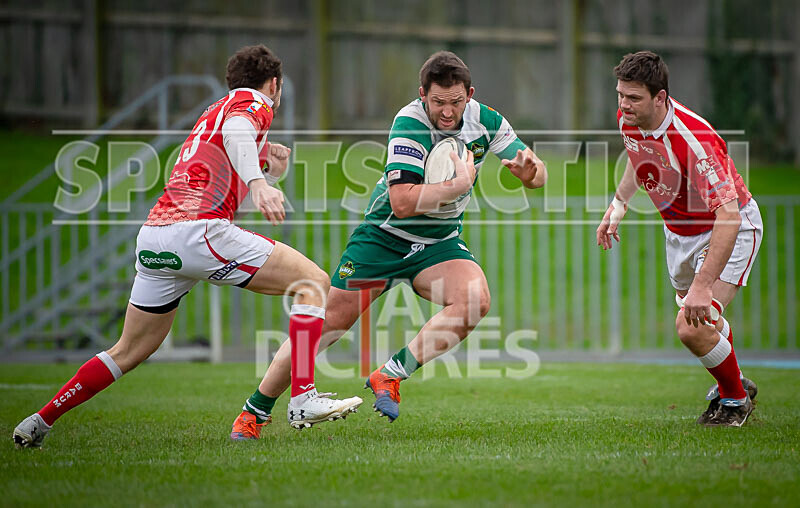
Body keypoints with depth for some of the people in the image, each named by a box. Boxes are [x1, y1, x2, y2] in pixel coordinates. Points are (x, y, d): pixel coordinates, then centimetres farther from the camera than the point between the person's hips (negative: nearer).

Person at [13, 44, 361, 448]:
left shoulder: (213, 110, 33)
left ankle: (37, 423, 24)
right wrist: (259, 183, -34)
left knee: (129, 352, 21)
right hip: (197, 231, -9)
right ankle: (303, 398, -18)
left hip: (152, 237, 9)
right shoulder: (253, 102, 7)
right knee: (313, 282, -5)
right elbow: (236, 132, -19)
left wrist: (272, 174, 32)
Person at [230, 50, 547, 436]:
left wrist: (530, 168, -26)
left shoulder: (485, 121, -9)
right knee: (328, 322, -5)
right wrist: (460, 184, -34)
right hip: (384, 234, -4)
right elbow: (402, 202, -34)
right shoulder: (410, 122, -25)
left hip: (440, 243, 4)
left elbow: (536, 176, -3)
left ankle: (390, 375, -17)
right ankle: (255, 410, 12)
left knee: (475, 299, -27)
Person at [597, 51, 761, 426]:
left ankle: (735, 399, 9)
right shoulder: (629, 120, -14)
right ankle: (734, 383, 54)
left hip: (730, 229, -8)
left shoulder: (693, 141, -38)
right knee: (689, 309, 26)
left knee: (692, 327, -20)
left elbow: (728, 215, -42)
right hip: (680, 231, 8)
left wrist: (704, 285, -47)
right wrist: (618, 206, 10)